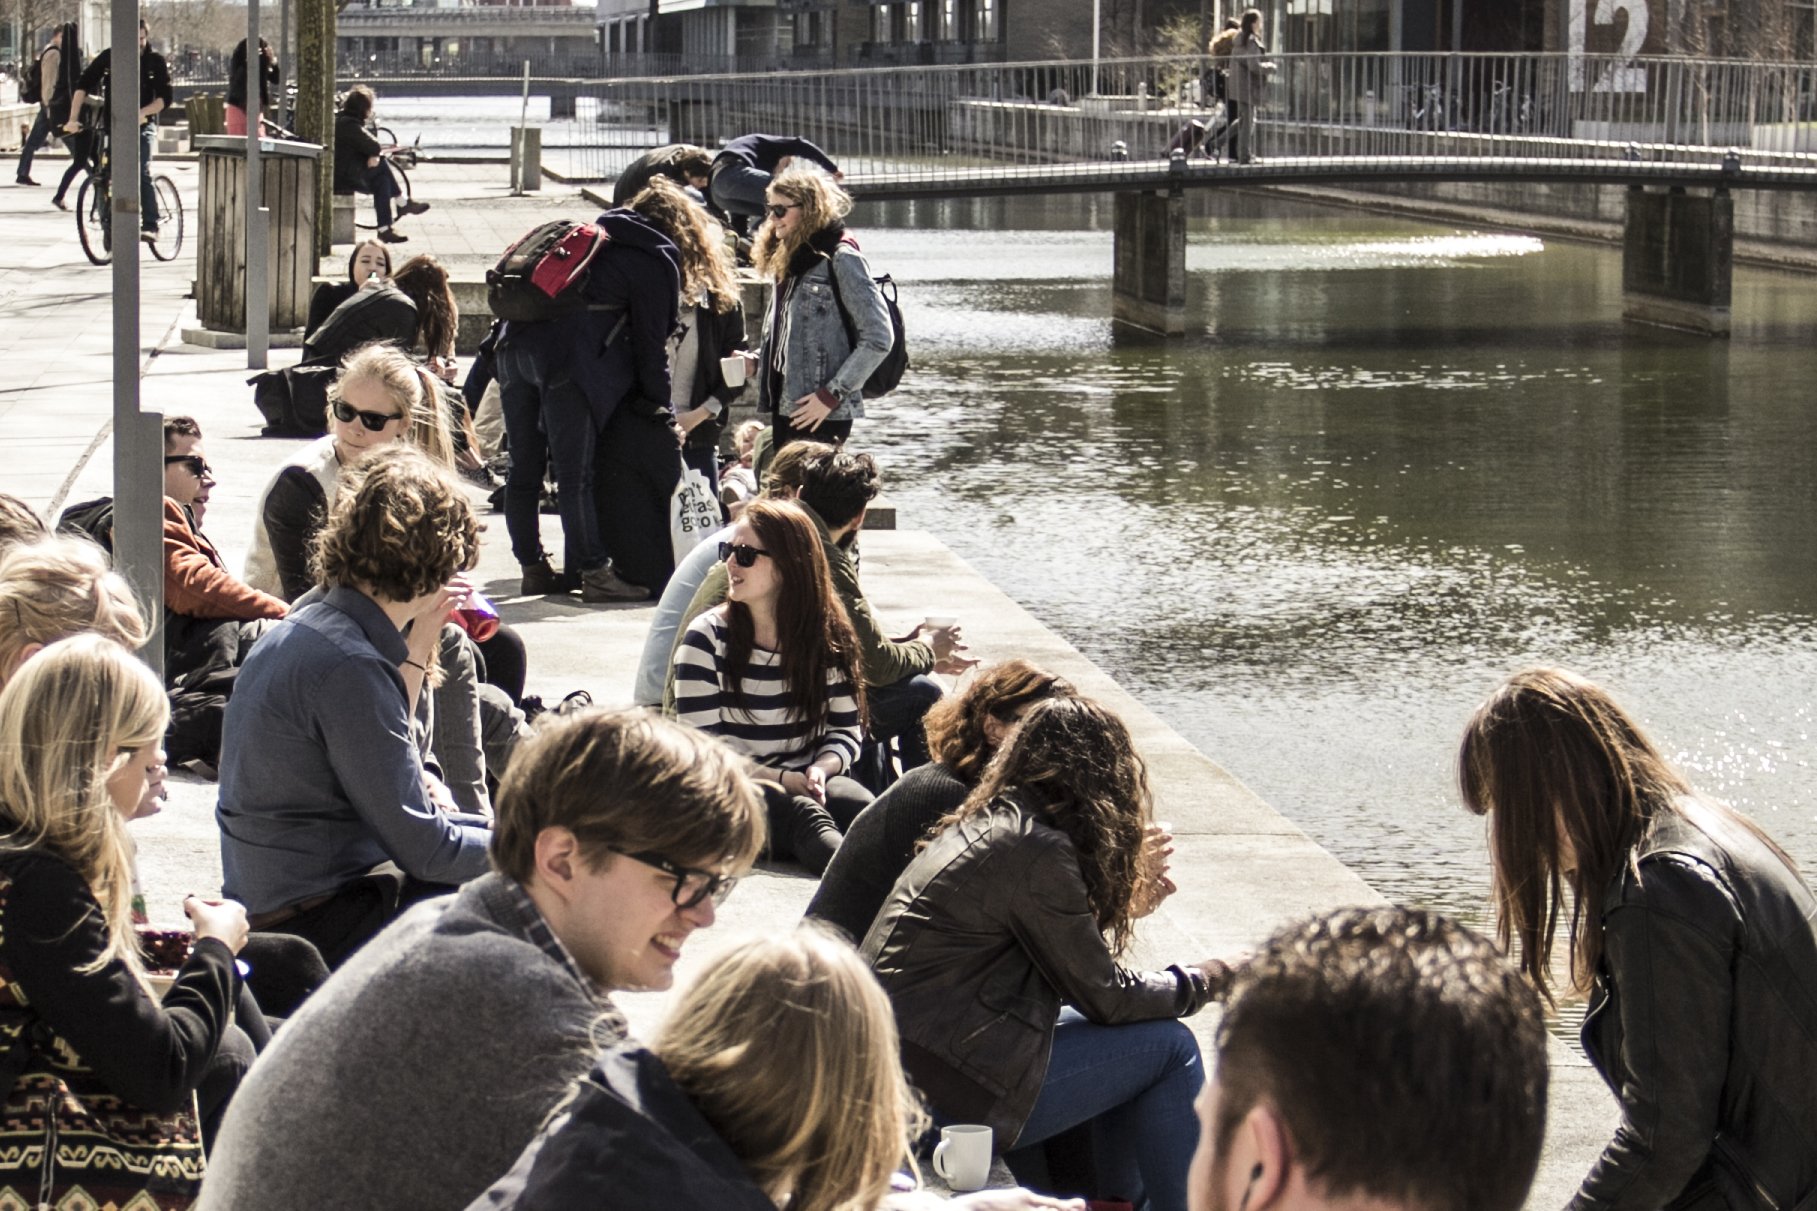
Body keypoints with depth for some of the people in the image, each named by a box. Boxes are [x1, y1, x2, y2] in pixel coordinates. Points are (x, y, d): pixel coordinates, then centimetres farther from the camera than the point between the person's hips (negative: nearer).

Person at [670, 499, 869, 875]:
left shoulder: (830, 636, 5)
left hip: (805, 782, 4)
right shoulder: (706, 639, -3)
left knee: (858, 805, -32)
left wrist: (820, 769, -15)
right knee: (800, 814, -38)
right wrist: (783, 780, -18)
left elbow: (845, 730, 8)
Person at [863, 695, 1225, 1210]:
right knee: (1169, 1047, 0)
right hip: (944, 1094, -10)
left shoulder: (983, 826, 12)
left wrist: (1130, 900, 24)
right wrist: (1202, 979, 7)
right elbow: (1104, 997, -8)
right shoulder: (1038, 849, -15)